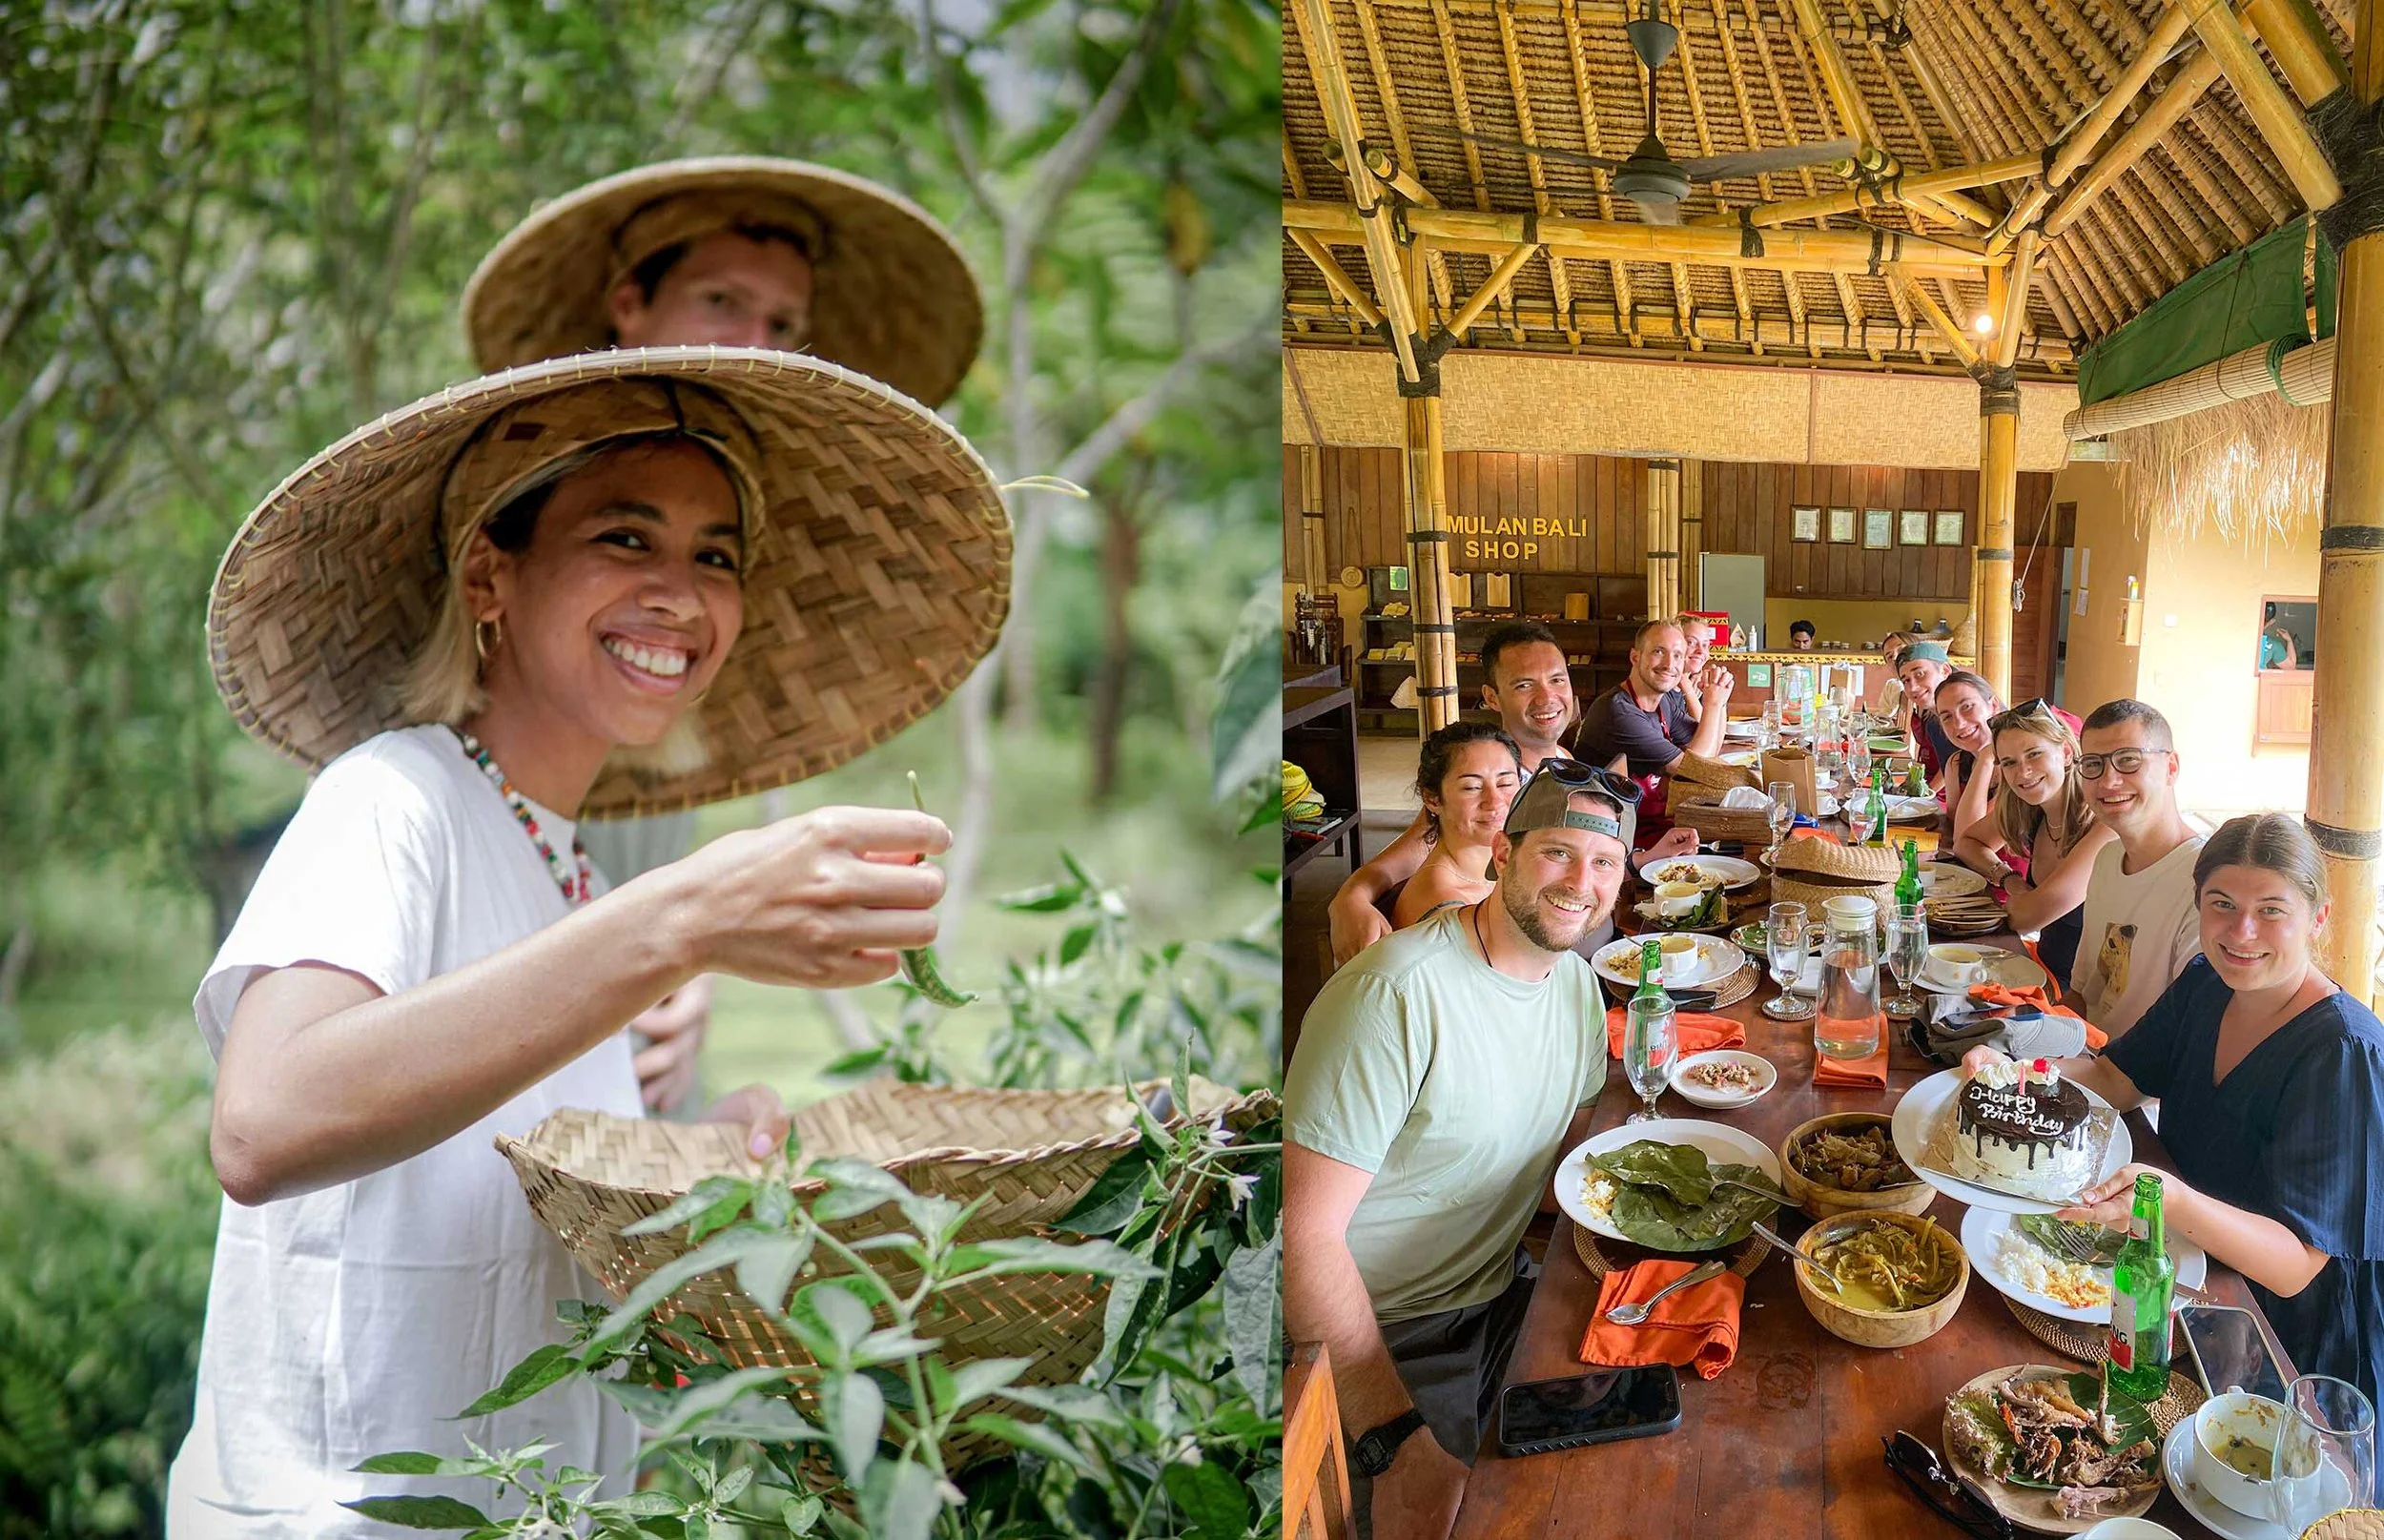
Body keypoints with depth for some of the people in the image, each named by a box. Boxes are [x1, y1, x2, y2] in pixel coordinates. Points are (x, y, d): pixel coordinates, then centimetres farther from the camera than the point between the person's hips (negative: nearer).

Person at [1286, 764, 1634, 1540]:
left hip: (1495, 1294, 8)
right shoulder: (1397, 994, -26)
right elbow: (1305, 1233, -27)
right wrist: (1394, 1430, -30)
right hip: (1374, 1330, -8)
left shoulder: (1576, 982, 1)